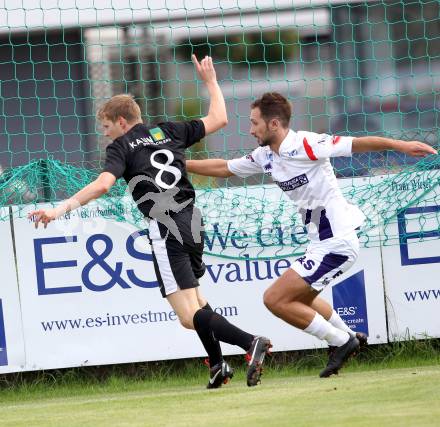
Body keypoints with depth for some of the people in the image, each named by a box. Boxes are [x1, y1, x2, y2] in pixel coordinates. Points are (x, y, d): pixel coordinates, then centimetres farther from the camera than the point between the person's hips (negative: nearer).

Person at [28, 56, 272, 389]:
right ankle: (218, 366, 27)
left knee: (190, 317, -11)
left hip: (165, 230, -7)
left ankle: (251, 342, -31)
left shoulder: (121, 147, 1)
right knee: (194, 297, 28)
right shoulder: (170, 132, 17)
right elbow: (218, 119, 23)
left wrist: (61, 208, -20)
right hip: (192, 223, 7)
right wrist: (210, 81, 36)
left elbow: (103, 184, -16)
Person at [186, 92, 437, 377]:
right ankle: (349, 338, 41)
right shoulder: (265, 156, 9)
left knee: (275, 299, -10)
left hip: (336, 244, -10)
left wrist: (401, 145, -34)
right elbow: (224, 168, 23)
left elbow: (357, 144, -23)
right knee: (298, 299, 30)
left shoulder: (305, 145, -16)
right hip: (322, 243, 10)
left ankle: (341, 342, 1)